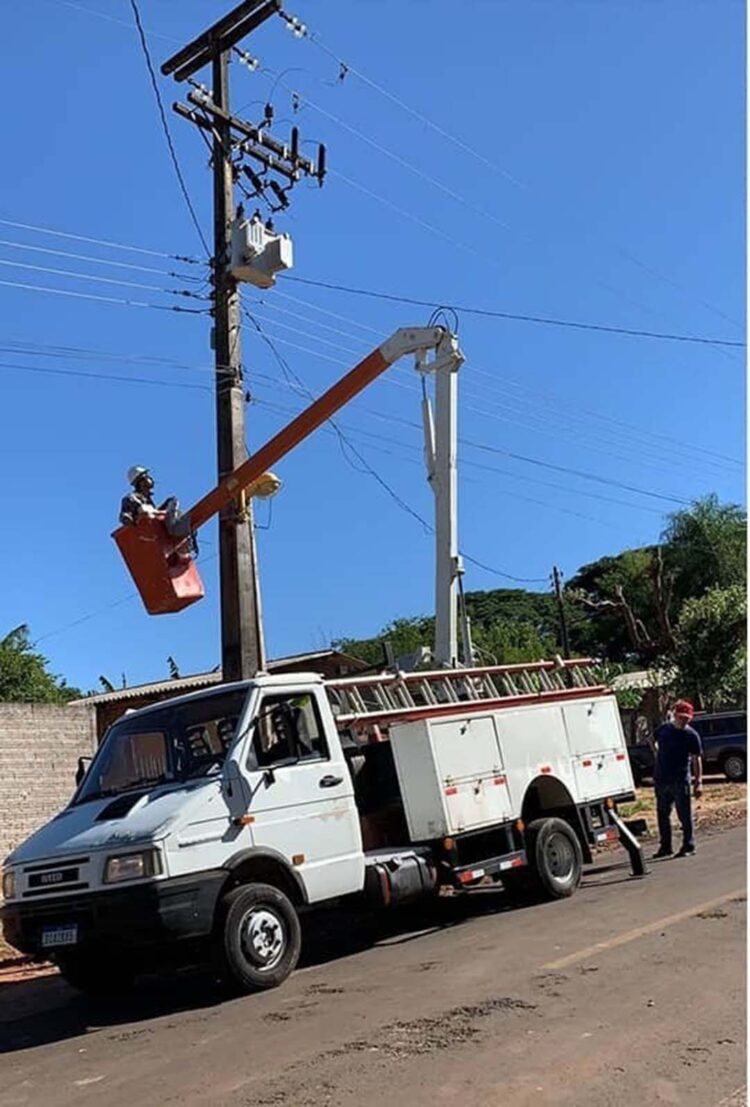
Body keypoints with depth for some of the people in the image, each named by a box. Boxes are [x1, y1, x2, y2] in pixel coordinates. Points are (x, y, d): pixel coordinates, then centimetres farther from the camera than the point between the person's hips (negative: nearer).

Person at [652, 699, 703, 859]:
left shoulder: (691, 735, -6)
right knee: (662, 814, 12)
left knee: (684, 814, -1)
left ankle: (688, 846, 10)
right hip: (661, 779, 5)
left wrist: (698, 782, -10)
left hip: (680, 780, -5)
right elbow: (654, 742, 26)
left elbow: (696, 760, -6)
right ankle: (665, 846, 23)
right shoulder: (664, 729, 6)